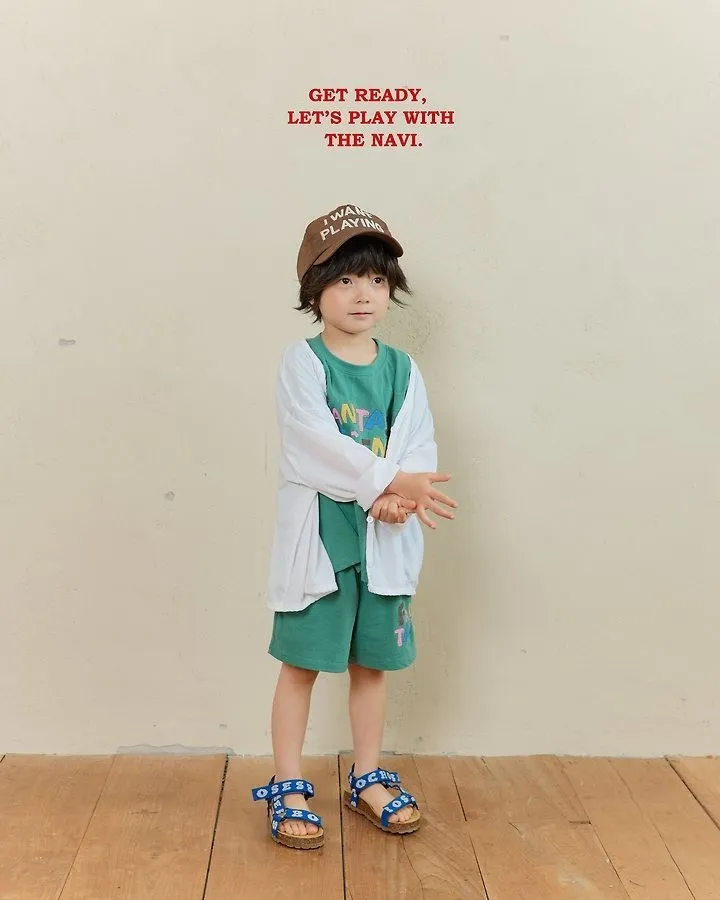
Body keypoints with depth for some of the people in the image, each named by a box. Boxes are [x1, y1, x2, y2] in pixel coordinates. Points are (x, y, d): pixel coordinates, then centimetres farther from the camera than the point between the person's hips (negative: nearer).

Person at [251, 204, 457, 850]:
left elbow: (420, 447, -1)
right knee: (302, 663, 4)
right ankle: (287, 789, 18)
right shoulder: (303, 363, -6)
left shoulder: (401, 369, 6)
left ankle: (368, 779, 30)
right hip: (318, 532, -4)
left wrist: (398, 496, -20)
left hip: (385, 538, 4)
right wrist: (390, 481, -23)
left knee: (373, 662, 14)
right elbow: (319, 441, -18)